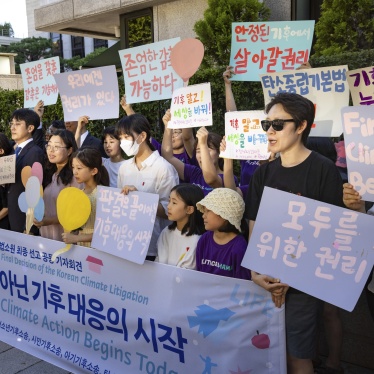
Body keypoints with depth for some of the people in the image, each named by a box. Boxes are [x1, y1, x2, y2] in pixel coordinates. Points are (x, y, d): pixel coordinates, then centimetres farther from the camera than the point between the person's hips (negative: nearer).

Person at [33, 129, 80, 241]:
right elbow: (42, 204, 15)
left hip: (65, 238, -6)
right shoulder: (49, 173, 9)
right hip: (45, 234, 6)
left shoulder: (74, 175, -14)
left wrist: (49, 221, -23)